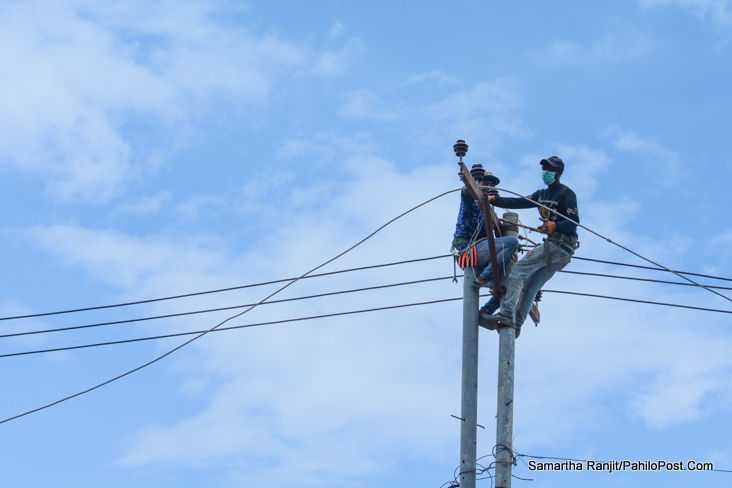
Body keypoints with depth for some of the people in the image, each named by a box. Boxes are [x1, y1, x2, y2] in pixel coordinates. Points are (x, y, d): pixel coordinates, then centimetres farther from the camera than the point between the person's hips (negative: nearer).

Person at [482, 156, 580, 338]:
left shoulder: (566, 193, -6)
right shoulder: (542, 195, 20)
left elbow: (574, 221, -16)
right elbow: (519, 202, 13)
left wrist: (553, 226, -33)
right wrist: (493, 199, 3)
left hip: (558, 244, -9)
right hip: (559, 248, 9)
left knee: (518, 271, -14)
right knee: (531, 285, 6)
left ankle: (507, 314, -21)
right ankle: (517, 324, 4)